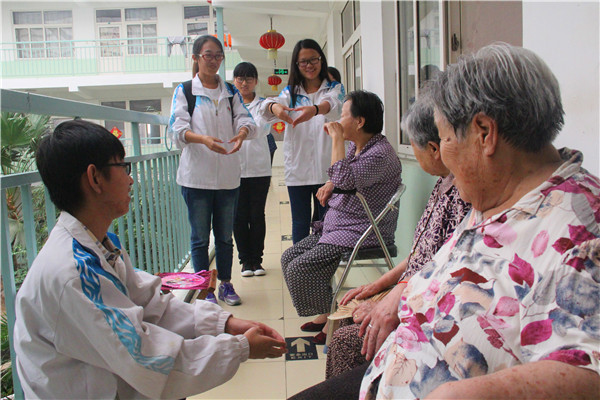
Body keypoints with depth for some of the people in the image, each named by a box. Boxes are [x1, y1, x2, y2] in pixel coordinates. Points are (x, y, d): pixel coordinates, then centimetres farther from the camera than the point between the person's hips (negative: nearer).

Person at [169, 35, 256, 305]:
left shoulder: (230, 91, 14)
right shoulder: (184, 90, 3)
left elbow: (245, 119, 1)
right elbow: (177, 128, -9)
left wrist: (242, 132, -23)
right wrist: (202, 139, -29)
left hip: (228, 174, 3)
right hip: (196, 174, -3)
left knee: (225, 235, 12)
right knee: (200, 237, 3)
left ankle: (225, 284, 24)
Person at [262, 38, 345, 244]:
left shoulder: (334, 88, 7)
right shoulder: (291, 92, 13)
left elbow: (333, 104, -18)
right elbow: (270, 103, -9)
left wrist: (315, 109, -41)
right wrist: (274, 107, -35)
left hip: (326, 167, -2)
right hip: (297, 167, 2)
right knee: (300, 223, 7)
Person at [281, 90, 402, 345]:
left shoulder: (381, 154, -21)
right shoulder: (355, 146, 9)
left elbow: (345, 180, -35)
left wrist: (337, 139, -25)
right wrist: (330, 184, 4)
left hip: (362, 234, -10)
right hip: (336, 226, 10)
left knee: (298, 269, -17)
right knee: (288, 257, 7)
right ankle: (326, 314, 15)